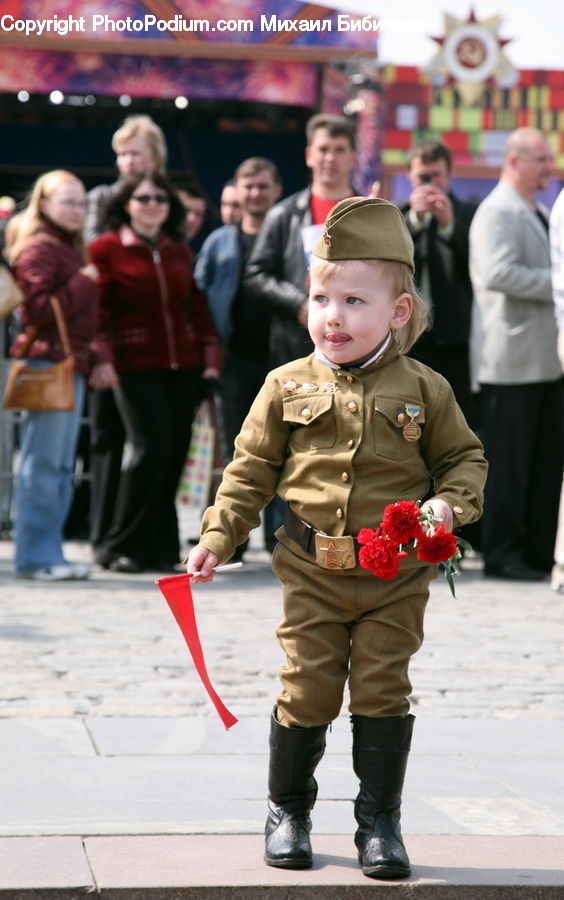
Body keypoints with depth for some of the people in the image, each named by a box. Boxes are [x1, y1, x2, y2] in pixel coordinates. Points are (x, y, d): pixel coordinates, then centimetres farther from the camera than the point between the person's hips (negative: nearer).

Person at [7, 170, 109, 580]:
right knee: (43, 466, -8)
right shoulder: (38, 249, -9)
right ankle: (35, 557, -5)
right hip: (46, 364, -10)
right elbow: (39, 310, -18)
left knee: (62, 468, 10)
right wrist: (83, 283, -17)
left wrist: (95, 360, 16)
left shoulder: (74, 249, 20)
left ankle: (49, 552, 15)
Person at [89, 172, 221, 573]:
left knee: (175, 454, 2)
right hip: (135, 366, -5)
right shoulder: (107, 249, 1)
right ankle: (123, 547, -2)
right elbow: (98, 309, -4)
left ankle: (160, 548, 10)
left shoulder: (180, 251, 15)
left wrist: (210, 354, 7)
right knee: (151, 449, -13)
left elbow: (197, 304, 15)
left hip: (183, 366, 5)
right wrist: (104, 358, -13)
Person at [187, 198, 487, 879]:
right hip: (313, 572, 1)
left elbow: (463, 457, 9)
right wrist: (218, 536, -1)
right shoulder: (288, 387, 0)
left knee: (382, 692, 2)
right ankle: (288, 809, 23)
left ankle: (380, 821, 13)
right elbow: (252, 467, 6)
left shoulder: (423, 390, -1)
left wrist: (450, 503, -11)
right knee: (307, 691, 4)